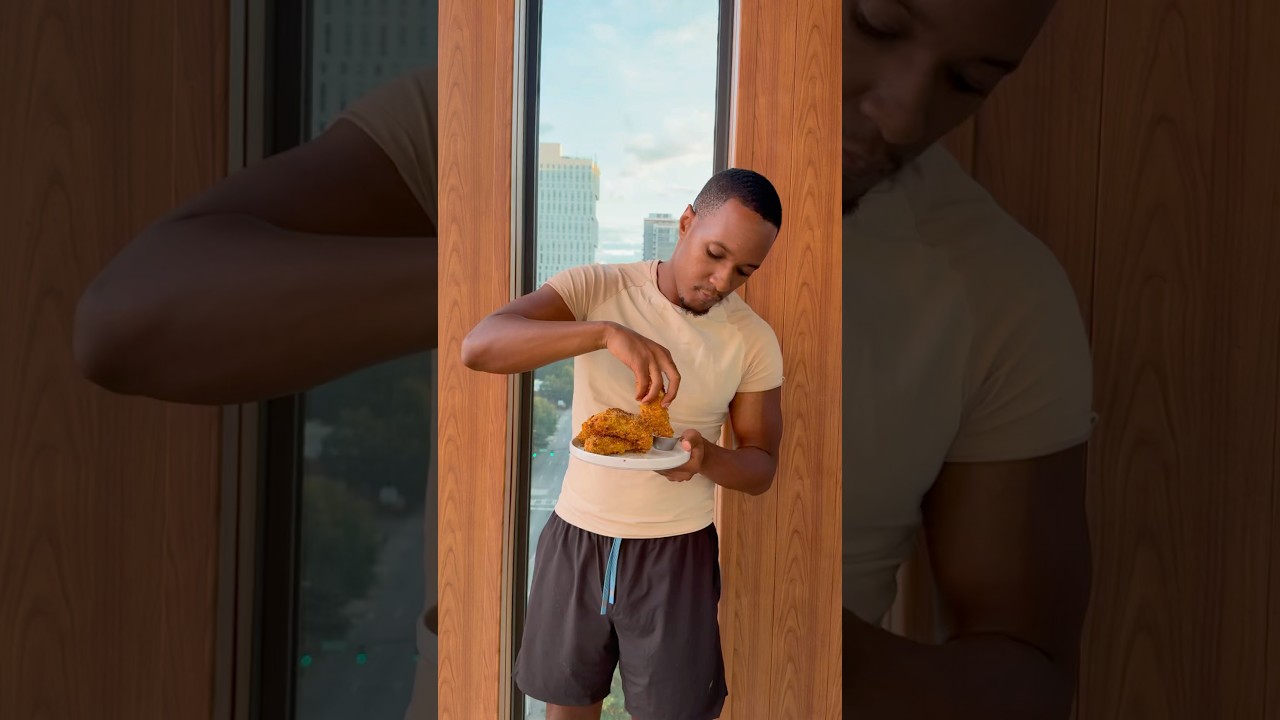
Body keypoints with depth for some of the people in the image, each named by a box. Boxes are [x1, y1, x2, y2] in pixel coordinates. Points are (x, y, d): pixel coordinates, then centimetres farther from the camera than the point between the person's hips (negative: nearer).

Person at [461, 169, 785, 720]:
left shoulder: (754, 341, -7)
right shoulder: (595, 288, -10)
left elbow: (761, 468, 0)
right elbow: (478, 347, -24)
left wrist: (705, 457, -24)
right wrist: (606, 333, -38)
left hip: (677, 550, 0)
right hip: (577, 536, 1)